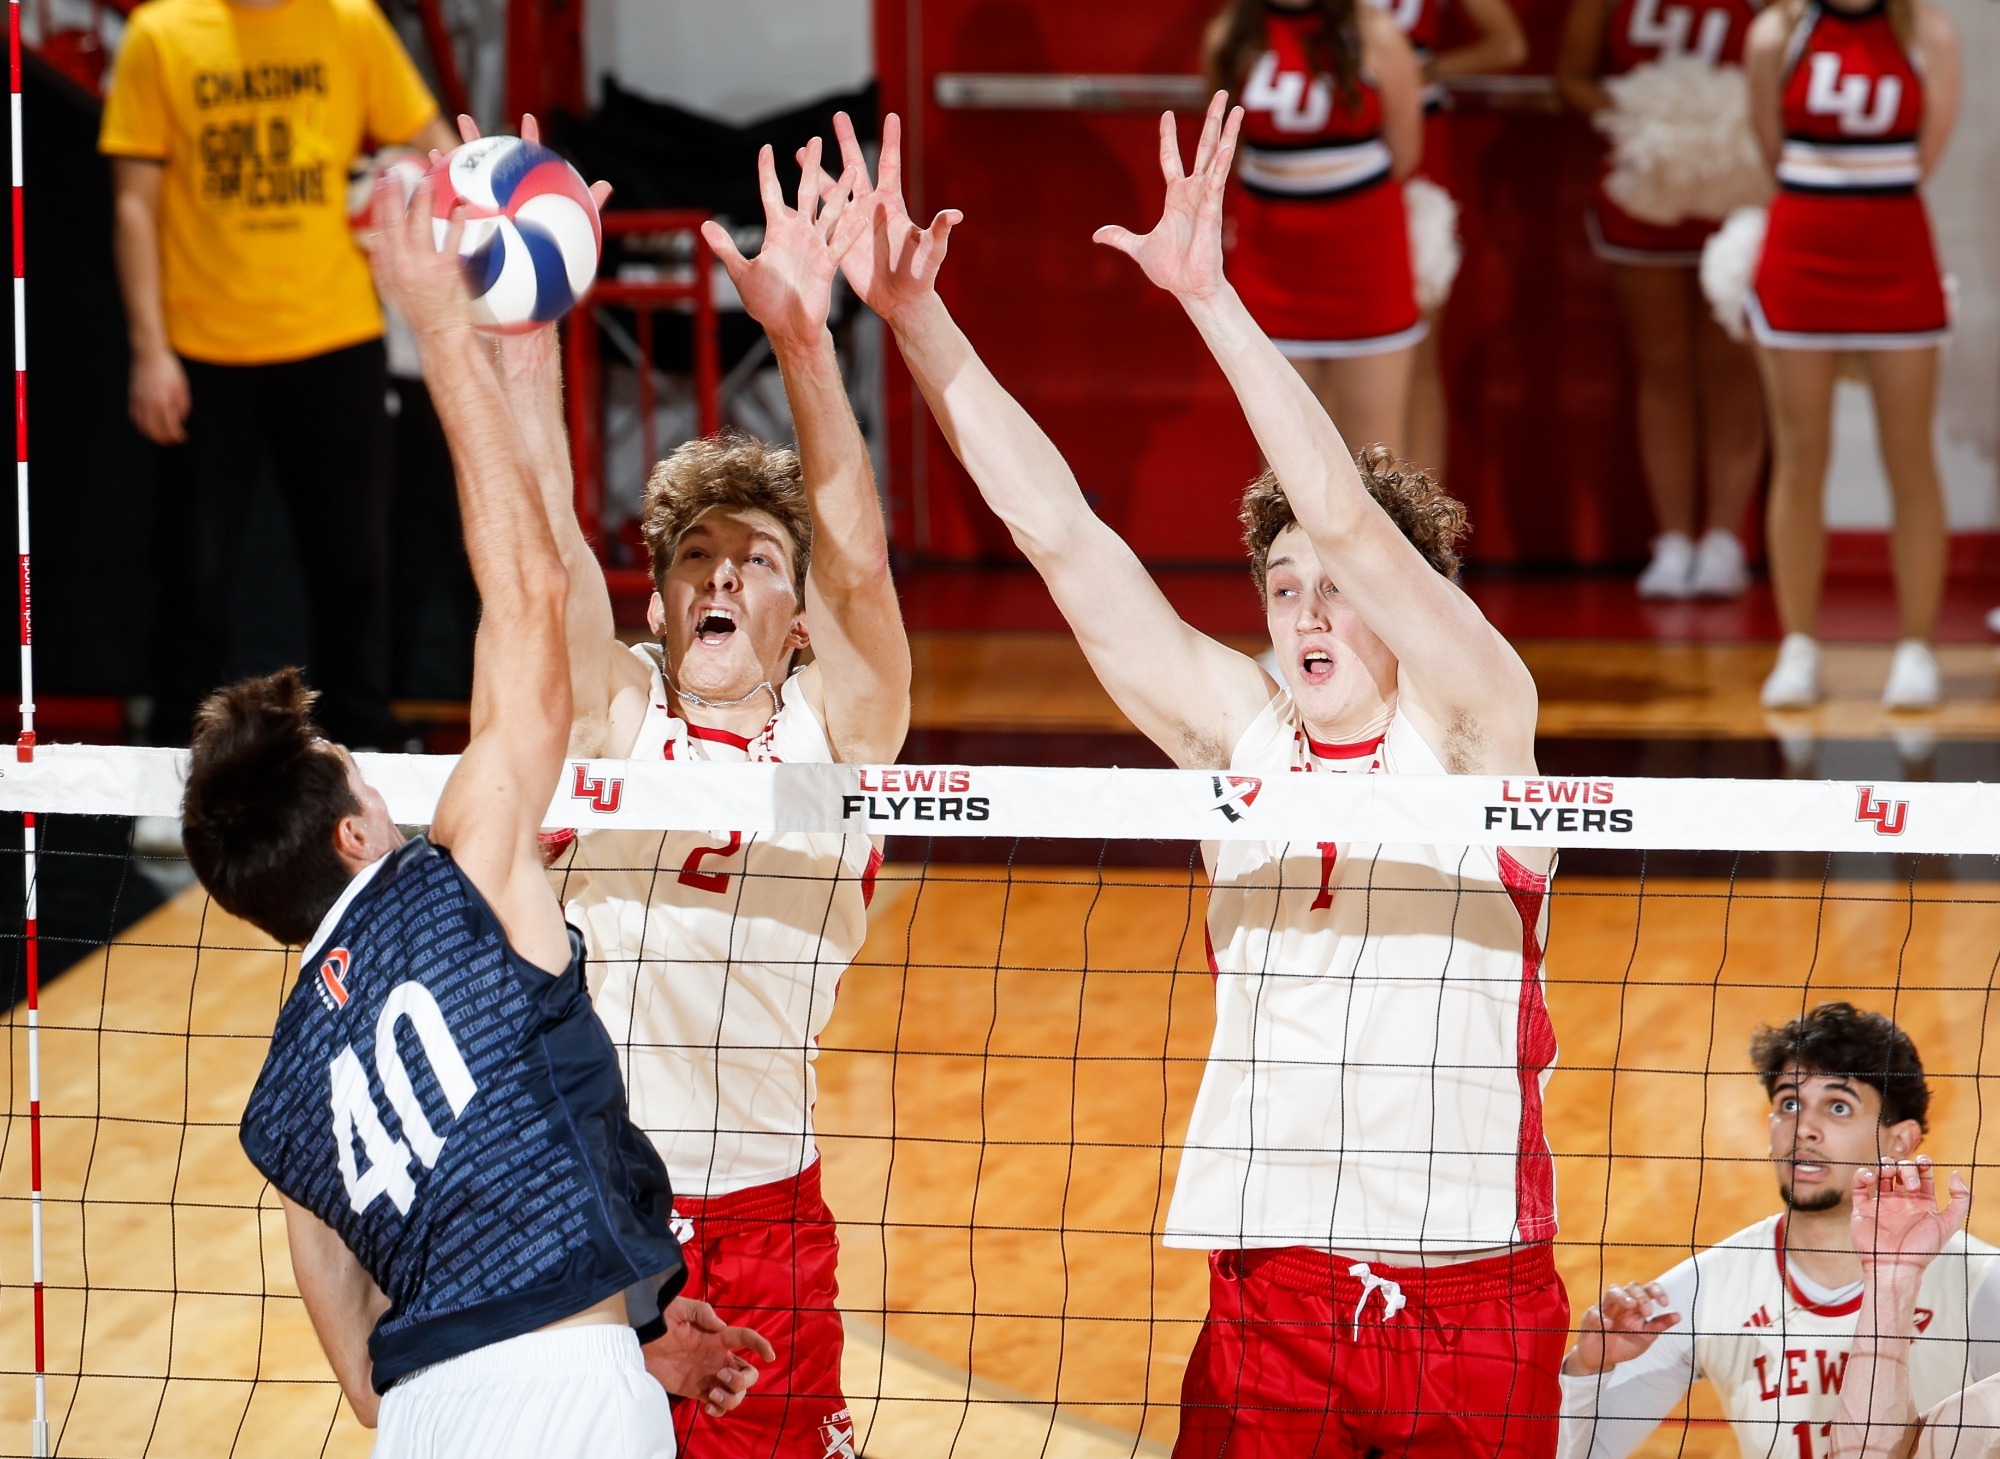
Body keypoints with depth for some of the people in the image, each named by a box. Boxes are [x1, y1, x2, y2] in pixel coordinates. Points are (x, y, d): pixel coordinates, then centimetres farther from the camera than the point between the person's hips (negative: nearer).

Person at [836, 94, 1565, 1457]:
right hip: (1269, 1283, 3)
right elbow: (1061, 533, 2)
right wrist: (916, 318, -5)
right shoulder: (1239, 730, 7)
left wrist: (1210, 296, -24)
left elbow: (1350, 521, -16)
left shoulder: (1474, 722, -2)